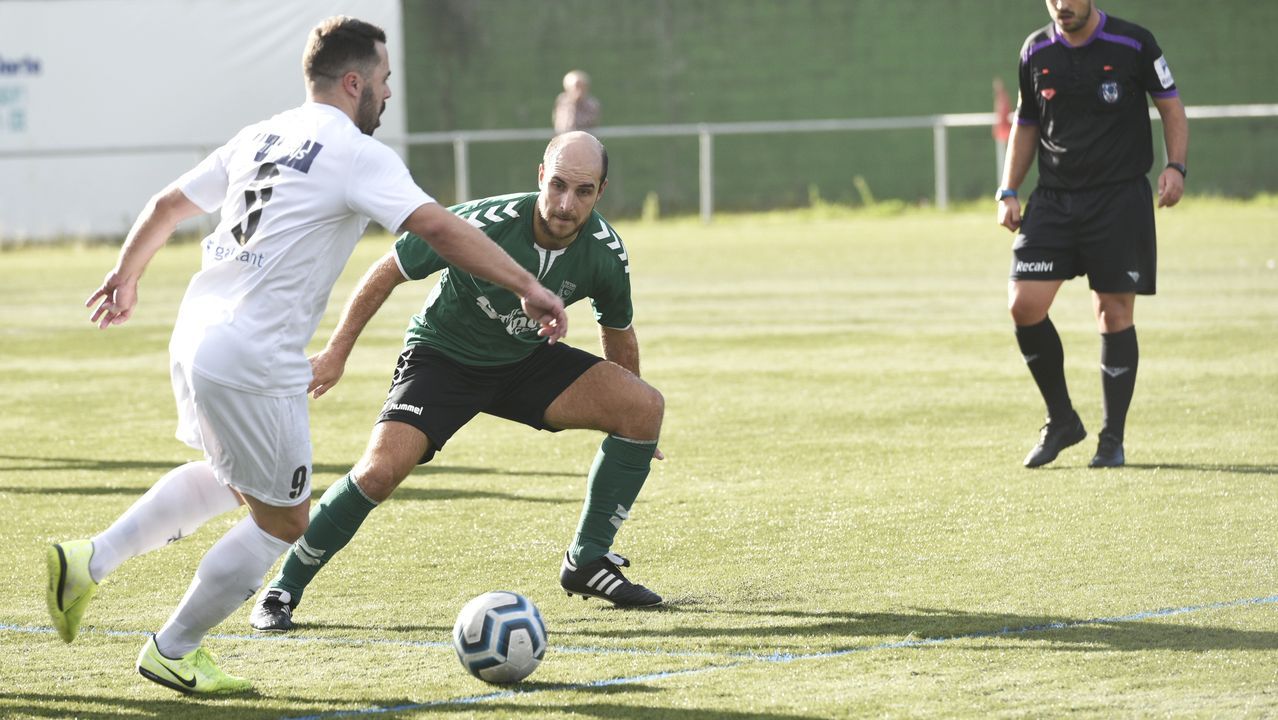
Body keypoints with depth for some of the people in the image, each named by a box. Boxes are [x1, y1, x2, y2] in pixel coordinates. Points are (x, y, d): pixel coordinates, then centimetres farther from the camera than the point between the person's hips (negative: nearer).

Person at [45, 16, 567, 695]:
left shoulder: (259, 138, 14)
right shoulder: (356, 155, -10)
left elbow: (168, 204, 24)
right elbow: (438, 229, -20)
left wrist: (126, 275, 39)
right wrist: (528, 287, -20)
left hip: (195, 337, 9)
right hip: (254, 364, -9)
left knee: (227, 477, 31)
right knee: (282, 522, 8)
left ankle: (89, 562, 23)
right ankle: (171, 653, 19)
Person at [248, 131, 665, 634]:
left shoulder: (605, 252, -17)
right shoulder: (484, 224, -30)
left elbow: (618, 332, 6)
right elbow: (388, 271, -16)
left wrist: (627, 415, 15)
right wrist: (337, 351, -12)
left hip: (526, 359, 4)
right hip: (441, 358, -4)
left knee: (645, 406, -13)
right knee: (381, 471, -25)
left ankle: (588, 562, 0)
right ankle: (282, 592, -6)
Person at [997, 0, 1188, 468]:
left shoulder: (1133, 44, -4)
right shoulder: (1036, 52, 6)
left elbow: (1171, 106, 4)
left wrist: (1175, 166, -12)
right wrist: (1009, 192, 9)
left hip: (1120, 197, -3)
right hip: (1053, 198, 3)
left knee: (1114, 311, -3)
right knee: (1024, 304, -9)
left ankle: (1112, 439, 9)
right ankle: (1061, 421, 8)